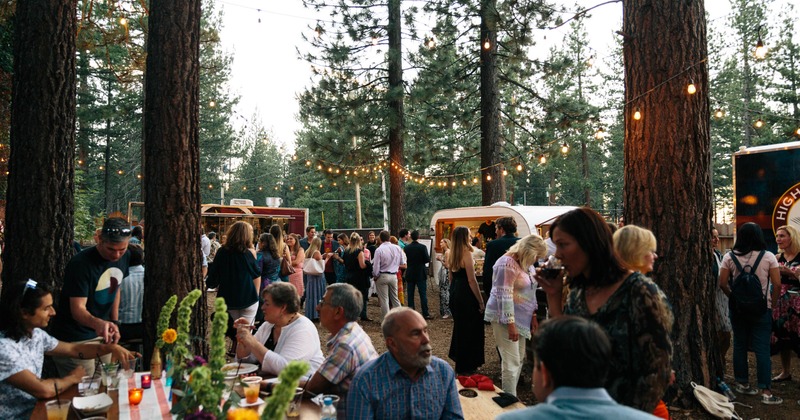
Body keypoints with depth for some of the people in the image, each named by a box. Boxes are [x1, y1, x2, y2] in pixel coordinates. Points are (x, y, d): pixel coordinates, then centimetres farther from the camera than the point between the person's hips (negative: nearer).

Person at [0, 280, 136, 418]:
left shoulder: (36, 334, 2)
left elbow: (73, 349, 12)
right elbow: (43, 390, -29)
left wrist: (111, 347, -4)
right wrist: (72, 378, -9)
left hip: (36, 407, 7)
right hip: (17, 416, -7)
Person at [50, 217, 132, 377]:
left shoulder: (125, 257, -2)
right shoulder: (81, 264, -22)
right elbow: (78, 309, -26)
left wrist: (114, 322, 10)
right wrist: (97, 323, -45)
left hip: (102, 334, 6)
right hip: (75, 340, -6)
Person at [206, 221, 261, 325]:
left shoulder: (222, 251, -5)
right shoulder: (250, 252, -13)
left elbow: (214, 275, 3)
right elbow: (257, 275, -2)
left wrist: (209, 283, 23)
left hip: (227, 297, 4)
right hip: (248, 297, -4)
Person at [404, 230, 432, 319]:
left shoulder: (406, 248, -2)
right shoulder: (423, 247, -12)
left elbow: (404, 260, 1)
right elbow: (427, 260, -14)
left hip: (409, 274, 3)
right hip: (421, 274, -3)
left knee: (410, 294, 8)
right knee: (423, 294, 1)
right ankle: (425, 314, 2)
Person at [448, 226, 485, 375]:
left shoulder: (452, 254, 8)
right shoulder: (466, 254, -17)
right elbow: (472, 280, -19)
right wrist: (481, 301, -14)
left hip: (454, 294, 9)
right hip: (466, 295, -9)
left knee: (459, 327, 20)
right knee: (469, 329, 3)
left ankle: (460, 363, 34)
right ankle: (466, 367, 12)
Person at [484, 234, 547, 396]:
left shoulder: (526, 264, 11)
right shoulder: (507, 263, -18)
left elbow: (530, 292, 20)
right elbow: (504, 296, -22)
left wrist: (533, 315, 15)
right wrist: (510, 323, -23)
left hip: (521, 318, 10)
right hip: (505, 318, -10)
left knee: (519, 359, 13)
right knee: (512, 362, -9)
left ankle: (511, 397, 25)